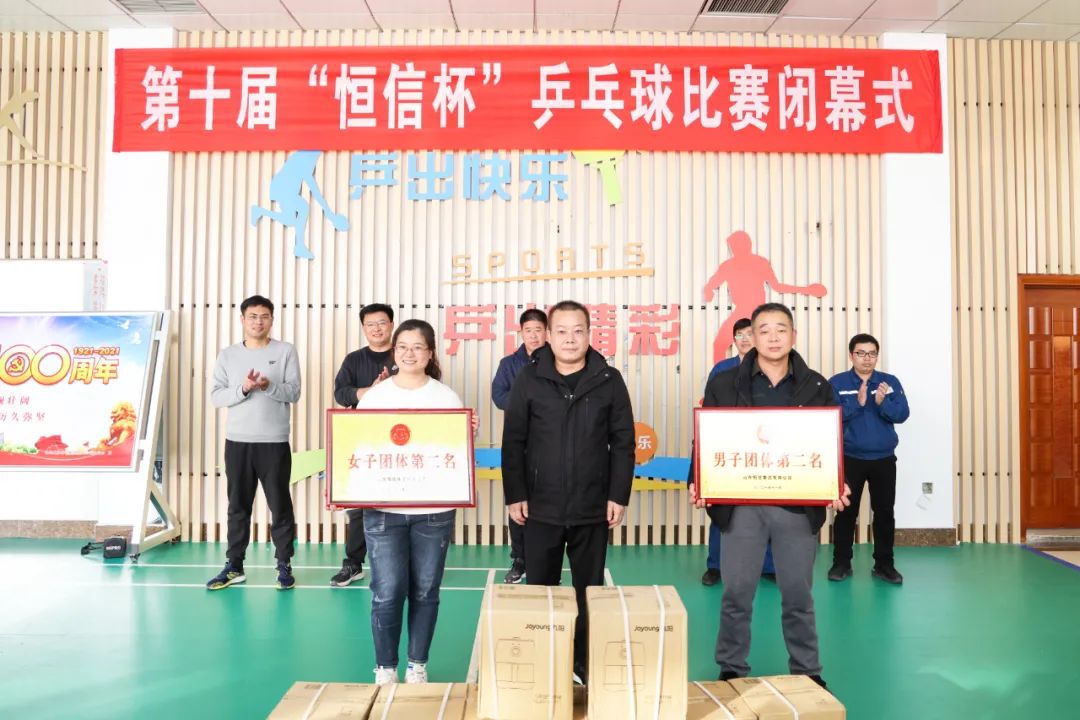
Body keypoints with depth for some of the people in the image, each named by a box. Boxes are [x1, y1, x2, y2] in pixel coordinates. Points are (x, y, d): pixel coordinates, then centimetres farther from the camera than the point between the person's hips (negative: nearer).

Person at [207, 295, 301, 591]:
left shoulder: (286, 351, 1)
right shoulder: (227, 355, 7)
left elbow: (294, 393, -4)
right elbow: (216, 397, 1)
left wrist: (268, 386, -22)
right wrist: (243, 388, -17)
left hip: (275, 442, -2)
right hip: (237, 441, 2)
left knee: (280, 504, 2)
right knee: (238, 505, 9)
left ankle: (284, 565, 12)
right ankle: (234, 566, 18)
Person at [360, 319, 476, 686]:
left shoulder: (446, 397, 3)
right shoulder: (374, 396, 2)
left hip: (434, 510, 1)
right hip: (383, 510, 0)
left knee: (425, 591, 9)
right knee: (387, 591, -1)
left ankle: (418, 666, 25)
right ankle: (385, 668, 18)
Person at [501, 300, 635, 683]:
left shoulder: (609, 380, 0)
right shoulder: (529, 379, -1)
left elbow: (623, 443, 1)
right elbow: (513, 442, 0)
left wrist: (619, 495, -4)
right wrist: (514, 494, -5)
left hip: (593, 508, 0)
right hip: (541, 507, 0)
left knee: (590, 592, 11)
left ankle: (587, 665, 26)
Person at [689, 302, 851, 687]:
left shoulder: (817, 387, 6)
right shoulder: (724, 384, 2)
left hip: (798, 504, 1)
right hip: (741, 503, -1)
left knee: (798, 593, 11)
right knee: (737, 592, 6)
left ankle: (807, 673, 27)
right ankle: (732, 670, 23)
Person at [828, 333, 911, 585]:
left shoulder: (890, 382, 3)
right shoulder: (837, 383, -4)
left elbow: (902, 414, -6)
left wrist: (882, 403, -24)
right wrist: (858, 402, -25)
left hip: (884, 459, 2)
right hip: (850, 459, -2)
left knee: (884, 512, 7)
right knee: (846, 511, 4)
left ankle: (884, 564, 18)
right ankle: (841, 563, 15)